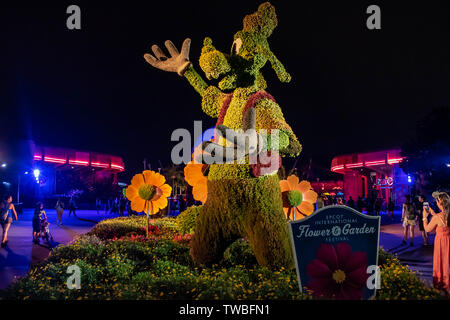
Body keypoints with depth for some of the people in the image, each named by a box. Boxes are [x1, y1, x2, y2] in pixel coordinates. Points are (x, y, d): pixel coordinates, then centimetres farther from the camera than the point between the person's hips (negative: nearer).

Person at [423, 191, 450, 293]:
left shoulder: (437, 217, -26)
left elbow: (427, 229, -8)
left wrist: (424, 217, 3)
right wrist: (432, 212, 16)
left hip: (442, 242, -5)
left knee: (441, 264, 14)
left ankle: (441, 286, 29)